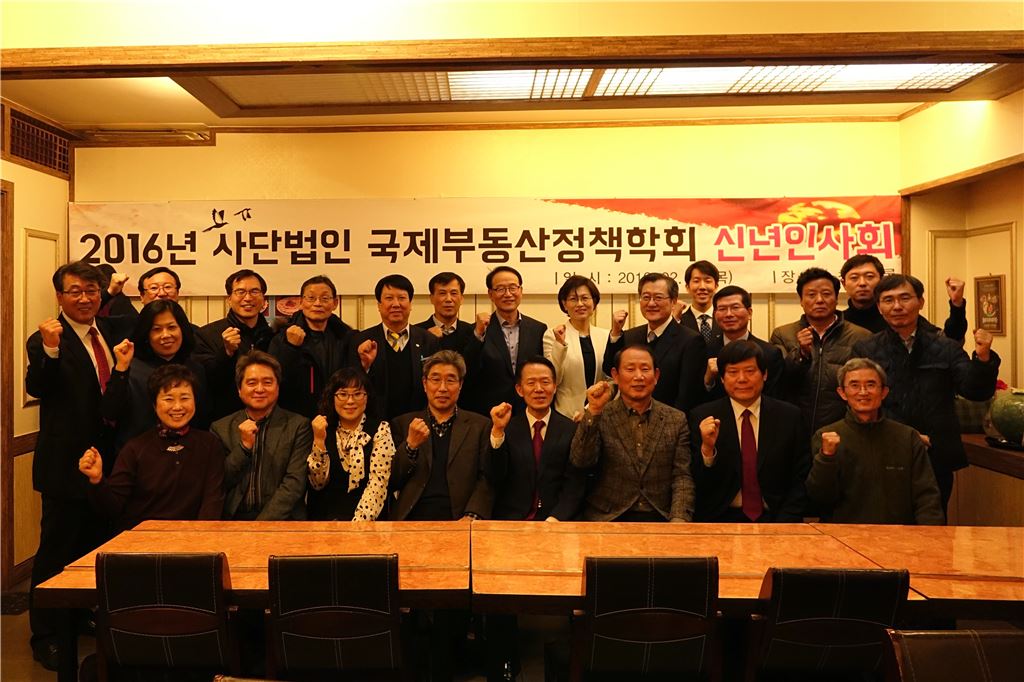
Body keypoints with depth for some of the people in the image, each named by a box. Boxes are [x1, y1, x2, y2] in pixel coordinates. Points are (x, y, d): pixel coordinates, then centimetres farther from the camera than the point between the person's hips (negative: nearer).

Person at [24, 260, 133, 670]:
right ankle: (44, 636, 20)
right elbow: (37, 387, -26)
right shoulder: (45, 340, -12)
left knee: (95, 547, 21)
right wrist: (50, 349, -42)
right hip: (66, 464, -6)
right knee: (55, 551, 5)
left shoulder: (115, 330, 6)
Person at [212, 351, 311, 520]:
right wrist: (244, 446, -7)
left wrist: (259, 526, -14)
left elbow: (294, 483, -4)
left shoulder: (298, 426, 4)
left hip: (279, 519, -2)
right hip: (233, 518, 2)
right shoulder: (221, 428, 11)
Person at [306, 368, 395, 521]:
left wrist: (358, 523, -20)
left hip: (367, 518, -2)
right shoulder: (324, 429, 8)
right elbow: (318, 483, 1)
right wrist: (319, 440, -11)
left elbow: (378, 483, -8)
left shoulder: (380, 430, 1)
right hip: (324, 517, 2)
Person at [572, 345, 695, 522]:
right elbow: (580, 462, -9)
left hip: (661, 517, 2)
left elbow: (682, 477, 4)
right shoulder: (600, 417, 4)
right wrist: (593, 411, -17)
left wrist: (679, 519, -12)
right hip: (609, 517, -2)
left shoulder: (677, 420, 9)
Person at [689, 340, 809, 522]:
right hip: (720, 520, -2)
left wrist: (784, 523, -7)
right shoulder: (702, 417, 1)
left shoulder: (789, 416, 5)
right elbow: (698, 485, -1)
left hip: (774, 519, 2)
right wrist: (707, 448, -19)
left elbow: (800, 481, 7)